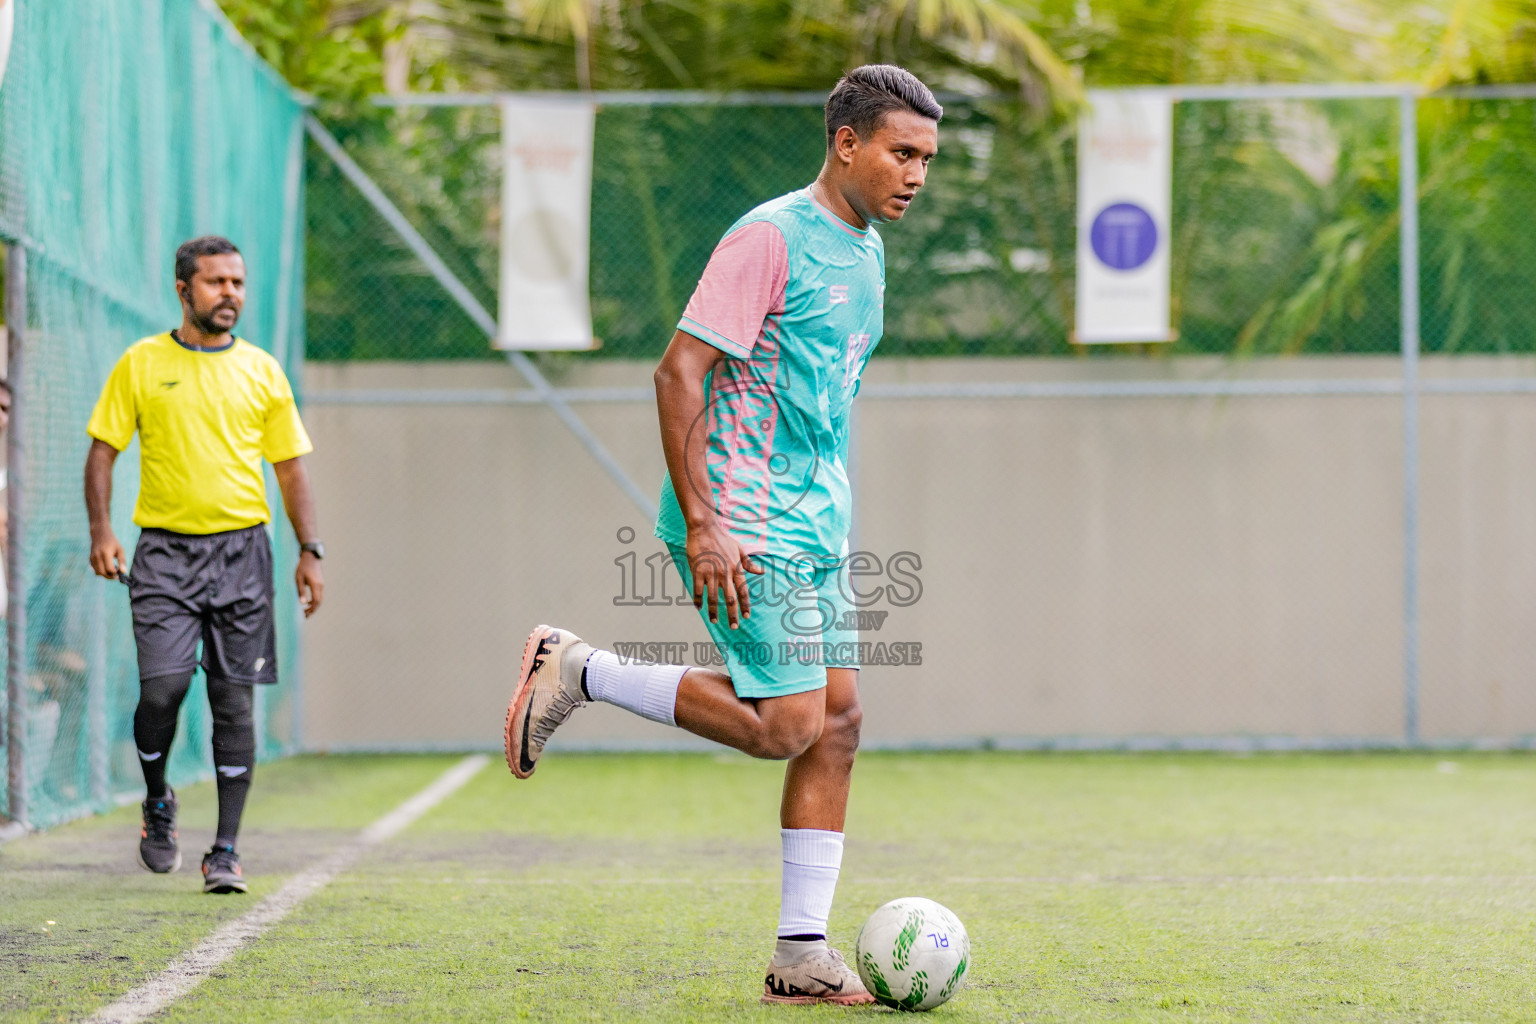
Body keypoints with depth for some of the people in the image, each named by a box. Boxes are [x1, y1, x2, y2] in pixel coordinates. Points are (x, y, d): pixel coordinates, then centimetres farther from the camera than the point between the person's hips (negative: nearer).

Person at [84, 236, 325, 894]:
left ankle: (225, 851, 3)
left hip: (242, 549, 1)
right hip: (165, 548, -1)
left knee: (234, 702, -2)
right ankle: (157, 803, 14)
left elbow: (290, 467, 13)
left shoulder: (261, 371, 9)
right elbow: (103, 449, 5)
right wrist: (101, 531, -8)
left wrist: (309, 552, 4)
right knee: (162, 685, -14)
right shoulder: (141, 364, 4)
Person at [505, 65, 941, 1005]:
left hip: (814, 530, 9)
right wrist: (702, 526, -21)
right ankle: (578, 671, 2)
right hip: (745, 529, -9)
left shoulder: (866, 250, 15)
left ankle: (802, 956, 5)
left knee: (836, 721, 3)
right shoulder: (772, 238, -13)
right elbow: (680, 373, -17)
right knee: (787, 725, -12)